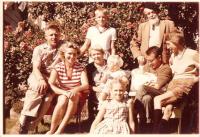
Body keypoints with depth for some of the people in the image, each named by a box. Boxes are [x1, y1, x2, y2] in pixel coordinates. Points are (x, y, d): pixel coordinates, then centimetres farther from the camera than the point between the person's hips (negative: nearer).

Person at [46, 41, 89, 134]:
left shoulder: (80, 68, -2)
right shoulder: (58, 67, -5)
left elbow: (86, 85, -12)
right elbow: (51, 85, -17)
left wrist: (75, 90, -34)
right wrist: (64, 92, -33)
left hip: (76, 96, 1)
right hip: (61, 95, -1)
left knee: (73, 96, -33)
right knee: (63, 99, -34)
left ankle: (59, 130, -32)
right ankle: (52, 130, -24)